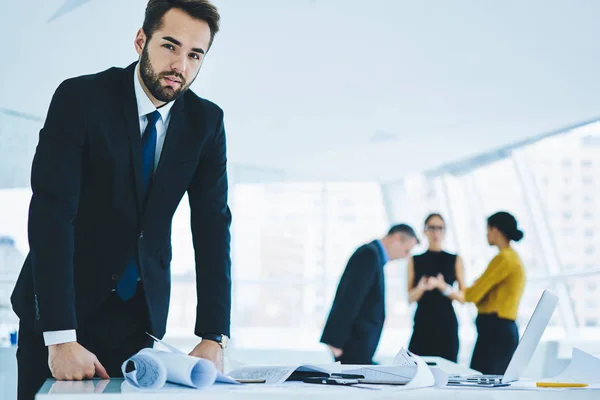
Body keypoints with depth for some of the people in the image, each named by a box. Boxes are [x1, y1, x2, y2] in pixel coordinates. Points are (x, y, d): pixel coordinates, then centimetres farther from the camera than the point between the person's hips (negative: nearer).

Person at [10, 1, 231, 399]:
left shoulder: (206, 122, -3)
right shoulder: (79, 98, -15)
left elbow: (212, 228, -6)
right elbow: (51, 213, -22)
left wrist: (213, 338, -15)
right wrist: (61, 338, -28)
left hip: (142, 312, 3)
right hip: (62, 308, -3)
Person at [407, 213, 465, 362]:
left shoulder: (455, 260, 6)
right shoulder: (415, 260, 8)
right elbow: (410, 297, 4)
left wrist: (441, 286, -15)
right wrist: (421, 287, -18)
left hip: (447, 324, 0)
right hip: (422, 324, 0)